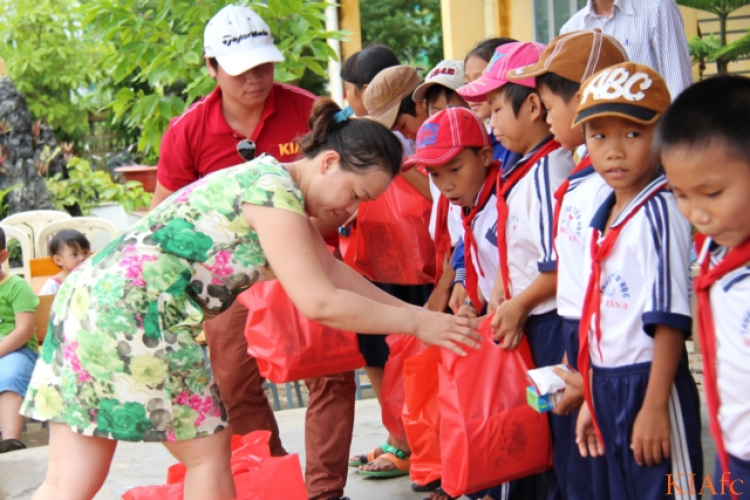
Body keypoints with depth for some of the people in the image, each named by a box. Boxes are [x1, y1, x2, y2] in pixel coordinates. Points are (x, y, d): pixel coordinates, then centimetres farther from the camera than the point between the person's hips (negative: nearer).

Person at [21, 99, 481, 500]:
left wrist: (417, 312, 21)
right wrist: (416, 323, -7)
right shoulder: (275, 188, -13)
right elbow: (318, 302, -17)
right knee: (207, 452, 6)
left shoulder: (272, 180, 18)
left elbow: (333, 272, 23)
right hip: (132, 311, -9)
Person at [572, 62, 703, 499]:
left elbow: (669, 318, -18)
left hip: (649, 383, -8)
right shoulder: (603, 216, 9)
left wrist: (654, 406, -19)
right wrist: (592, 397, 15)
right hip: (608, 385, 8)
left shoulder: (659, 213, -14)